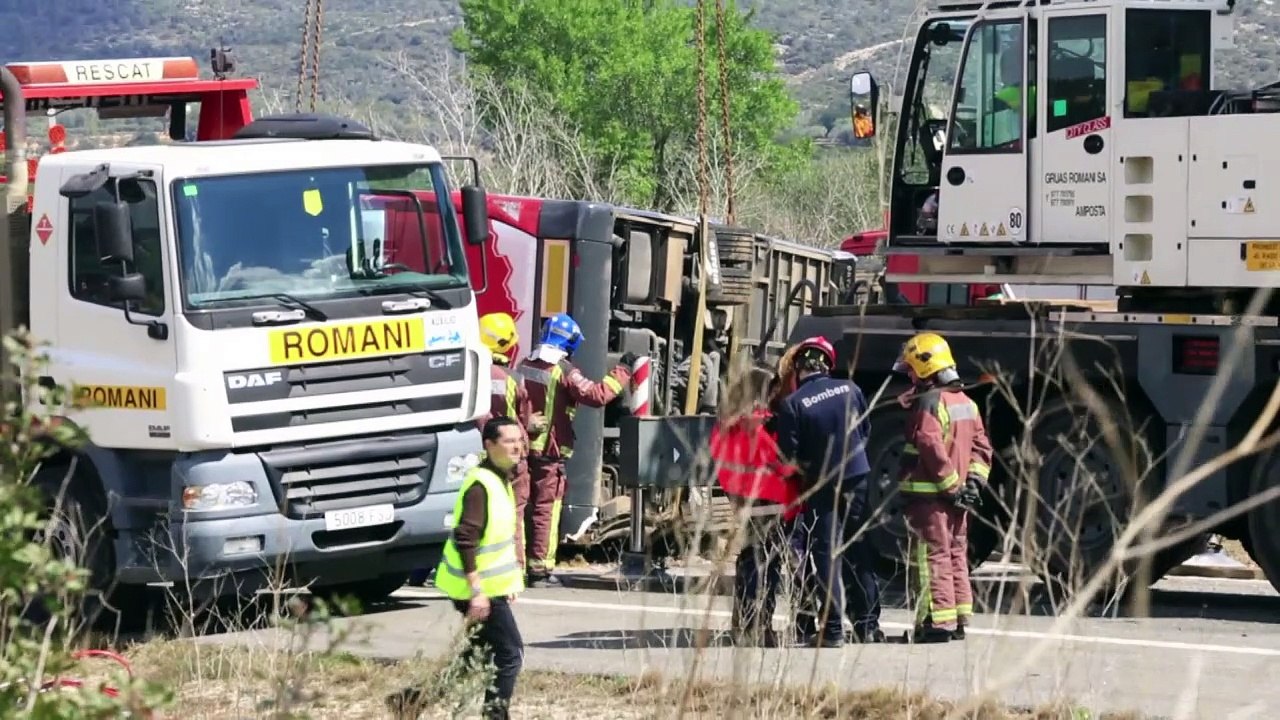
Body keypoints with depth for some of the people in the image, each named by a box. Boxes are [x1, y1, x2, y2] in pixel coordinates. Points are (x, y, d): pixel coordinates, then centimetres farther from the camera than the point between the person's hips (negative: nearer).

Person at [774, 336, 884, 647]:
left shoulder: (792, 405, -15)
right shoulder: (850, 389, -4)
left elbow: (789, 454, -11)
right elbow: (866, 430, 8)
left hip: (822, 487, -3)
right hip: (858, 479, 3)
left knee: (827, 556, 2)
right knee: (862, 554, 12)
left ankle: (832, 629, -1)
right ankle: (868, 624, 16)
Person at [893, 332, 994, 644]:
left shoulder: (928, 403, -15)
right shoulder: (966, 403, 13)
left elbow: (933, 451, -22)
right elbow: (981, 446, 12)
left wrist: (951, 486, -17)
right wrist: (973, 481, 6)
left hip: (930, 494, -9)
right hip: (956, 497, 9)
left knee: (932, 557, -6)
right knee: (956, 556, 14)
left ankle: (938, 621, -8)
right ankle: (960, 619, 18)